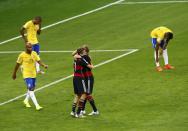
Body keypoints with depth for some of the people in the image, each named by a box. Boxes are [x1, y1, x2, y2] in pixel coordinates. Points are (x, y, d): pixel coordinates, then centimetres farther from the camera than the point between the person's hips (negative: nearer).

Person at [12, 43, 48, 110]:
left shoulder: (34, 53, -1)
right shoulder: (22, 55, -12)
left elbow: (39, 61, -5)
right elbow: (17, 64, -1)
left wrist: (44, 65, -26)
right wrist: (14, 74, 7)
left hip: (33, 74, 6)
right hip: (26, 75, -6)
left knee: (32, 88, 19)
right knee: (31, 89, -14)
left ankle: (26, 100, 44)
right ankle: (37, 105, -19)